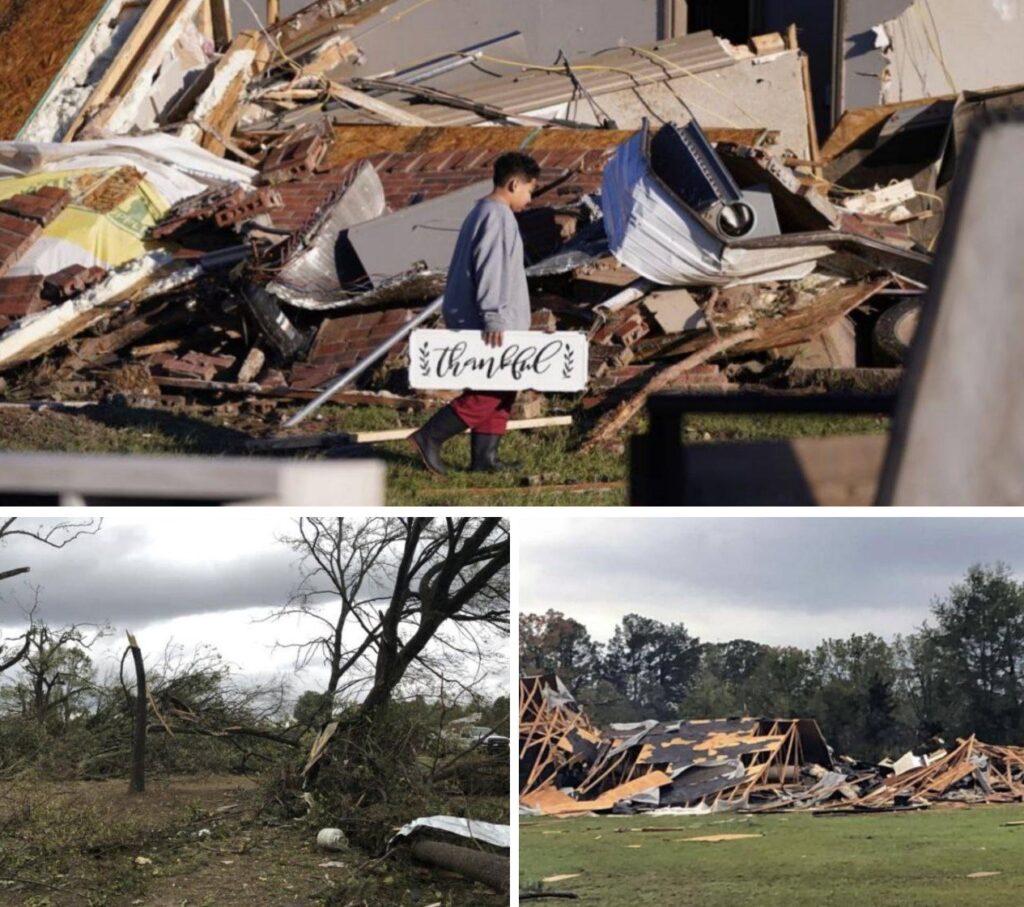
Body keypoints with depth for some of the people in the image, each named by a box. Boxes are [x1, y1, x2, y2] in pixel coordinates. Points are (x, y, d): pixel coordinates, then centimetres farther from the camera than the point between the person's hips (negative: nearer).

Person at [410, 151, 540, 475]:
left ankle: (484, 457, 13)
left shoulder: (481, 213, 18)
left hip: (469, 321, 11)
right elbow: (490, 270, -23)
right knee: (490, 392, -8)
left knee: (501, 390, 12)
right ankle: (430, 437, -8)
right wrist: (493, 318, -25)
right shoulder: (498, 217, -14)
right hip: (487, 326, -11)